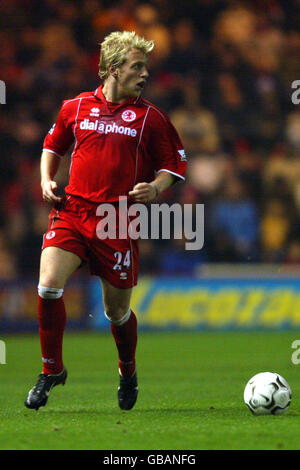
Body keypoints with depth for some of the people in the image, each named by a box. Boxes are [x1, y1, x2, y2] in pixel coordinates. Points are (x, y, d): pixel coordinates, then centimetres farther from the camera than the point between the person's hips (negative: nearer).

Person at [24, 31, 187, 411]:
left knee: (117, 309, 6)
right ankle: (51, 370, -2)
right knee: (48, 284, -20)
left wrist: (155, 187, -11)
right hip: (72, 210, 1)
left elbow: (172, 165, 9)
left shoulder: (150, 117, 2)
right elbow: (53, 145, 23)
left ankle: (128, 372, 37)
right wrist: (47, 180, 6)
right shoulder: (76, 107, 6)